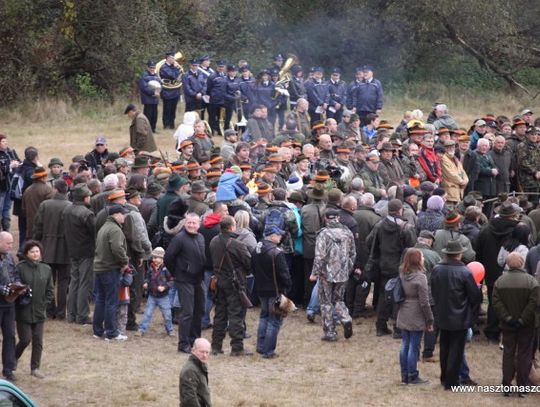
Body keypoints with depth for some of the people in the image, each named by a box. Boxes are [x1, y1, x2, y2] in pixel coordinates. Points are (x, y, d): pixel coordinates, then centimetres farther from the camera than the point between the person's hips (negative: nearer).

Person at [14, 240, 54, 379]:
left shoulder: (46, 269, 5)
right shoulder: (20, 268, -9)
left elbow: (50, 290, 10)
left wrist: (44, 303, 1)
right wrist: (20, 299, -13)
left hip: (39, 312, 4)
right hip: (24, 312, -4)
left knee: (38, 341, 5)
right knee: (25, 339, -5)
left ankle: (35, 367, 14)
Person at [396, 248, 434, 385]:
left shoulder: (402, 274, 4)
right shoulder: (420, 277, -17)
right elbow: (424, 302, -16)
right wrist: (429, 320, -7)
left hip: (403, 316, 7)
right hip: (416, 317, -7)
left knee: (405, 345, 12)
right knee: (414, 347, 1)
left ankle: (404, 375, 18)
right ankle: (412, 377, 7)